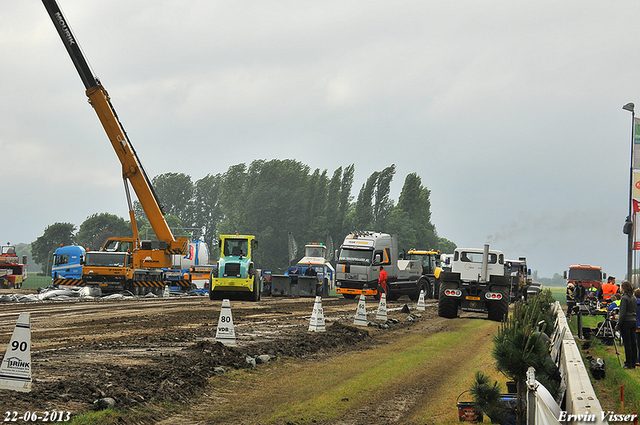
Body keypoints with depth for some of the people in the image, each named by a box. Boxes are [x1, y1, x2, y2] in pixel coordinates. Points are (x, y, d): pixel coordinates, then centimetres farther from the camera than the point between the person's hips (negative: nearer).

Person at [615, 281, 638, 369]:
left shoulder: (624, 298, -13)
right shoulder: (634, 298, 10)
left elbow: (623, 314, -15)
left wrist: (618, 325, -9)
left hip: (626, 322, -8)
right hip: (634, 321, 8)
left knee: (627, 344, -4)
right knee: (633, 344, 9)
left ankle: (629, 364, -2)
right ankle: (633, 364, 13)